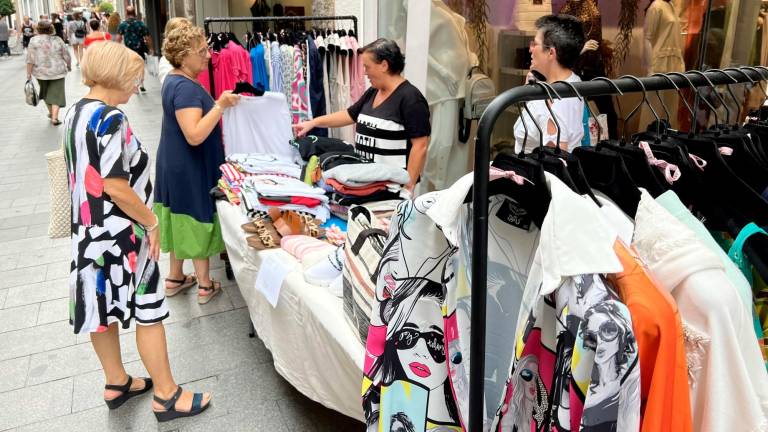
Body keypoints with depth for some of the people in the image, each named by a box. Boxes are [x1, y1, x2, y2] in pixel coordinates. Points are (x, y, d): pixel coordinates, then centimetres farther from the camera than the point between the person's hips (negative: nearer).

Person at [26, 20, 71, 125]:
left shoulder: (34, 40, -6)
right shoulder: (58, 40, -3)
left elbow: (30, 59, -9)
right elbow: (67, 57, 1)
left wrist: (29, 73, -3)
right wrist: (69, 66, 19)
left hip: (41, 72, 1)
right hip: (57, 72, -1)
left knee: (46, 92, 21)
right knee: (56, 94, 2)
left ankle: (51, 112, 34)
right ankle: (54, 117, -7)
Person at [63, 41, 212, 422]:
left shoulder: (75, 113, 7)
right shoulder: (110, 118, -21)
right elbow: (115, 186, -25)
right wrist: (151, 222, -15)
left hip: (88, 227, 9)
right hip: (118, 230, -9)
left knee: (104, 307, 18)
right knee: (148, 312, 2)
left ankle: (116, 383, 34)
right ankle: (166, 396, 14)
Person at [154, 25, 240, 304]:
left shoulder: (175, 80, 8)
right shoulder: (186, 88, -23)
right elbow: (195, 135, -31)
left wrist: (218, 105, 18)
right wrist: (220, 105, -32)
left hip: (176, 165, 10)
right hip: (190, 168, -10)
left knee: (182, 219, 17)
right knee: (198, 220, 2)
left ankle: (175, 278, 30)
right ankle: (205, 285, 16)